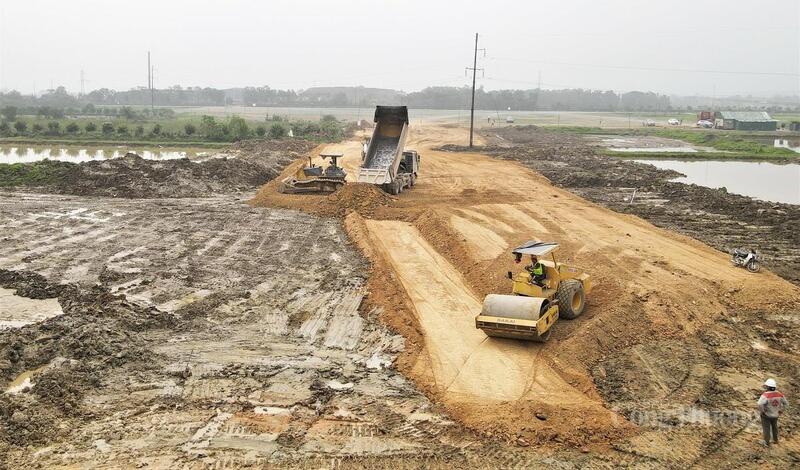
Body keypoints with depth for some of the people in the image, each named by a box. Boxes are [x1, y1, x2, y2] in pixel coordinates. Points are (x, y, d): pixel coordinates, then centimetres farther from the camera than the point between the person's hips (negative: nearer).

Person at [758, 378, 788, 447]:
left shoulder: (765, 395, -30)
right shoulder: (779, 394, -13)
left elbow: (760, 404, -42)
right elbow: (786, 403, -3)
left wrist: (762, 411, -24)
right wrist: (781, 411, 7)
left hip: (766, 415, -5)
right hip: (775, 414, 5)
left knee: (766, 428, 13)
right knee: (774, 426, 28)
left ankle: (767, 443, 23)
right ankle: (775, 440, 43)